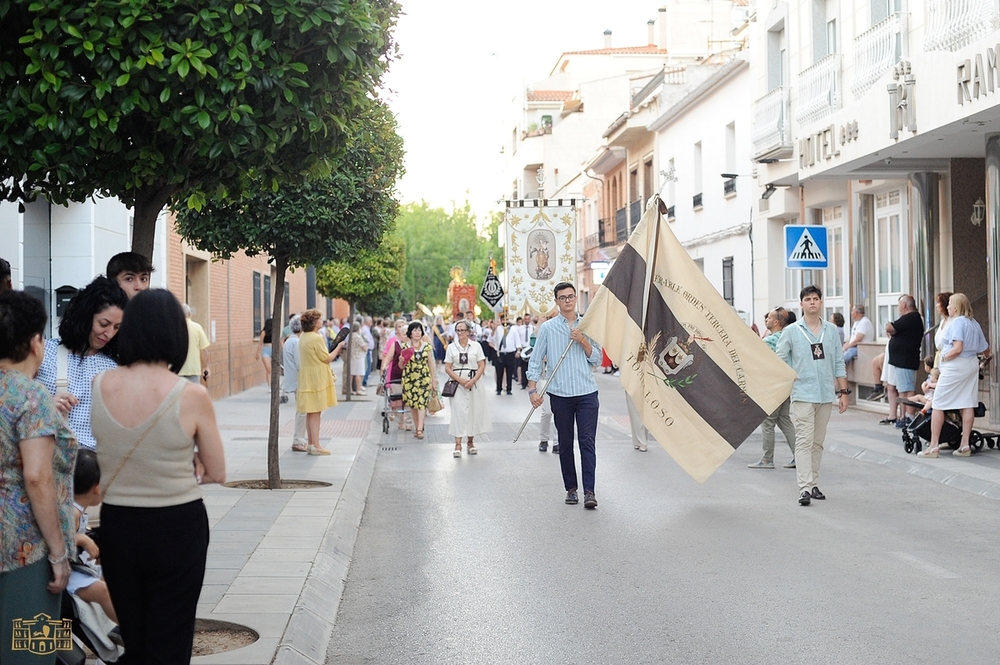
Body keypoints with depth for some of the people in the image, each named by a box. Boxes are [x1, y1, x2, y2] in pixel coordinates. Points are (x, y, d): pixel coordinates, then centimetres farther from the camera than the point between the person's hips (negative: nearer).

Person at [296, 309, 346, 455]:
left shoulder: (303, 337, 11)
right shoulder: (316, 338, -18)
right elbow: (327, 359, -12)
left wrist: (335, 350, 17)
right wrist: (338, 347, 1)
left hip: (307, 379, 9)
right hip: (316, 379, -9)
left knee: (310, 413, 13)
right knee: (315, 412, -6)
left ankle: (311, 444, 17)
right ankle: (315, 446, -5)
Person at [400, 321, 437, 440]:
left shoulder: (426, 346, 4)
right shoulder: (405, 347, 3)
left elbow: (431, 364, 9)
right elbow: (401, 366, 7)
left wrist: (433, 380, 8)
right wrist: (401, 360, -16)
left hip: (424, 378, -1)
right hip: (409, 378, 1)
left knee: (422, 402, -10)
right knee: (412, 404, 4)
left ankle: (420, 429, -15)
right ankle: (416, 427, 18)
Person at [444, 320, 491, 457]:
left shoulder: (476, 346, 4)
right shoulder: (451, 347, 4)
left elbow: (482, 366, 2)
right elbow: (447, 368, 1)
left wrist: (473, 381, -12)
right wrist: (461, 380, -12)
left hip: (474, 383, 1)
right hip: (457, 383, -1)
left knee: (473, 411, 4)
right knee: (458, 411, -7)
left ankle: (470, 442, 18)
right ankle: (458, 445, -10)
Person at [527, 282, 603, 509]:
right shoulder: (547, 328, 4)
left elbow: (597, 359, 6)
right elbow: (535, 361, 5)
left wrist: (583, 341, -8)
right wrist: (532, 390, -4)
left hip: (587, 393, 0)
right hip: (560, 394, 0)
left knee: (587, 441, -6)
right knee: (565, 444, 7)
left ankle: (589, 491, -9)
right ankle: (571, 488, 16)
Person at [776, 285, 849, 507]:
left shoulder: (831, 330, 8)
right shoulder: (791, 331, 0)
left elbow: (838, 362, 11)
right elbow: (778, 360, 5)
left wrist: (843, 392, 9)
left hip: (826, 395, 4)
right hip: (802, 395, -3)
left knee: (818, 442, 10)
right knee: (804, 441, -10)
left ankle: (813, 483, 18)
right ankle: (805, 488, -15)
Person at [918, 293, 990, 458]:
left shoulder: (957, 322, -13)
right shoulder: (974, 323, 11)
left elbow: (958, 348, -23)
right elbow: (985, 349, 15)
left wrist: (944, 358, -9)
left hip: (955, 365, -8)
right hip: (972, 365, 8)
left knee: (938, 405, -1)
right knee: (968, 404, 8)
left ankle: (934, 446, -1)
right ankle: (965, 445, 8)